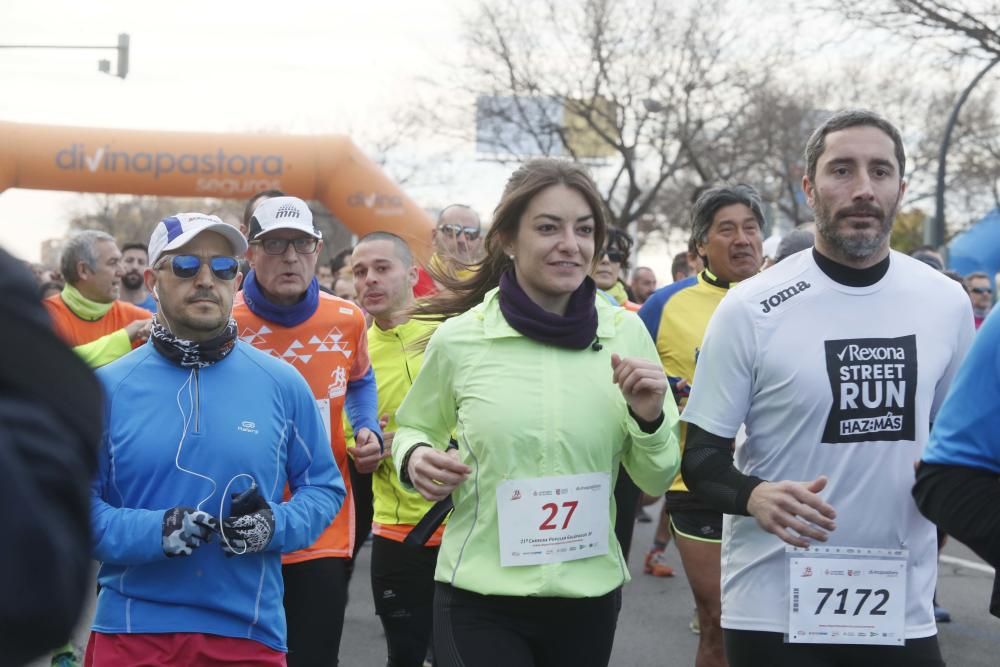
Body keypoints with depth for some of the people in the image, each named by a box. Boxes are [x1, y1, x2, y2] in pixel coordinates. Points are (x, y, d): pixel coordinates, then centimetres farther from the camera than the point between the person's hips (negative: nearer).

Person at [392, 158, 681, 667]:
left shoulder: (625, 333, -2)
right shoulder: (458, 339, -6)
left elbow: (655, 481, 4)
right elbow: (413, 428, 12)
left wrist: (648, 417, -14)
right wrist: (414, 458, -10)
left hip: (590, 597, 2)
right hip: (480, 602, -2)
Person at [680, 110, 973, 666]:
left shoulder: (946, 303, 2)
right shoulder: (750, 309, -9)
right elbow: (702, 454, -5)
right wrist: (753, 495, -25)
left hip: (904, 609, 3)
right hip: (774, 610, -3)